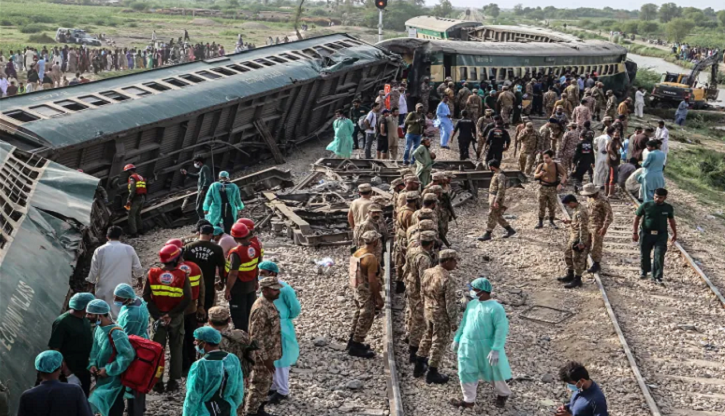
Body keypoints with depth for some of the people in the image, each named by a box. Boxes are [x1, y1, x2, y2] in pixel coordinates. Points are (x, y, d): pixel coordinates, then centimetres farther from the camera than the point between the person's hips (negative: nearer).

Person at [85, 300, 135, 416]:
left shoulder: (116, 333, -26)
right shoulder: (98, 329, 3)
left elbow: (128, 355, -30)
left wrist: (109, 370, -24)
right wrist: (92, 364, -5)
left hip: (113, 379, -9)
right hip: (103, 377, 9)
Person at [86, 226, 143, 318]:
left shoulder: (100, 251, -8)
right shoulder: (129, 249, -5)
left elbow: (93, 271, -3)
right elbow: (137, 269, 3)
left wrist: (90, 287, 10)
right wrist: (140, 280, 21)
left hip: (105, 291, -1)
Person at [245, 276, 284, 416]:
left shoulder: (269, 304, 4)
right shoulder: (261, 309, -26)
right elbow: (256, 337, -26)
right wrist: (265, 358, -23)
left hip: (269, 352, 10)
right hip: (262, 355, -10)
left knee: (267, 382, 21)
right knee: (260, 384, 3)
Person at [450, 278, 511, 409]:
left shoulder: (495, 308, -17)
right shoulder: (471, 304, 3)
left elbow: (501, 329, -19)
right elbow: (464, 323, 14)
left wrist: (496, 349, -24)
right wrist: (457, 339, 14)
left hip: (486, 346, -5)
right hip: (467, 344, 5)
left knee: (493, 372, 12)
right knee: (466, 372, 7)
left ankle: (503, 394, 37)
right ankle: (469, 400, 20)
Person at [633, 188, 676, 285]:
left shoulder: (668, 208, 1)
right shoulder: (646, 205, -6)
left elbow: (671, 221, 16)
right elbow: (637, 218, 0)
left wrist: (675, 233, 21)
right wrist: (635, 232, -2)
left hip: (661, 235, 0)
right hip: (646, 233, 0)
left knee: (659, 256, -9)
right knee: (645, 255, 11)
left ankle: (657, 277, -3)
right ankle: (644, 271, 35)